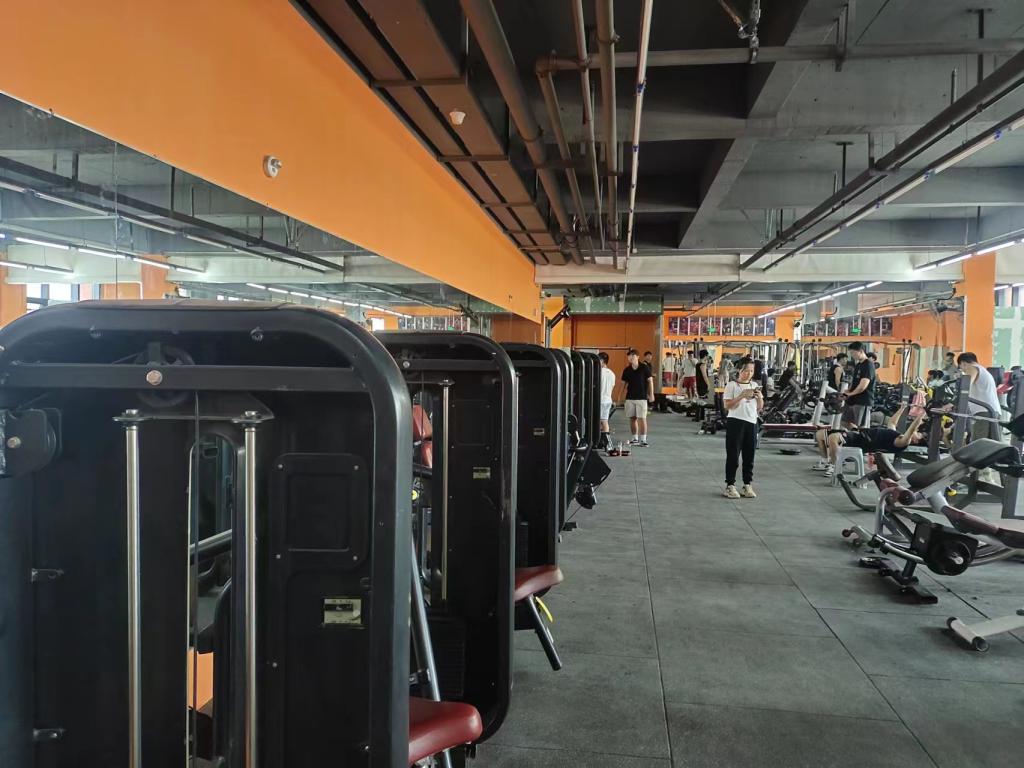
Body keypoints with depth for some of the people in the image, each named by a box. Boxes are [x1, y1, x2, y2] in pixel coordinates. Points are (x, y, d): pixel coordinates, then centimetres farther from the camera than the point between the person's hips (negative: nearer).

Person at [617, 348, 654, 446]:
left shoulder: (644, 368, -5)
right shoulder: (626, 370, 5)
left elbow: (650, 381, -1)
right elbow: (624, 383, 11)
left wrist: (651, 394, -5)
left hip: (641, 397, -4)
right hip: (630, 397, 4)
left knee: (642, 419, -6)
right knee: (632, 418, 9)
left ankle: (643, 440, -2)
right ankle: (635, 439, 19)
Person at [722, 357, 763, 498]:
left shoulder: (754, 385, 13)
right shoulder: (732, 385, -2)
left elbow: (759, 408, 15)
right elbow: (727, 406, -10)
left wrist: (760, 397, -4)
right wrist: (742, 395, -18)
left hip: (751, 423, 5)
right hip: (735, 422, -5)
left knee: (749, 456, 8)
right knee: (733, 455, -2)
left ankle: (748, 485, 16)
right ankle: (730, 486, 3)